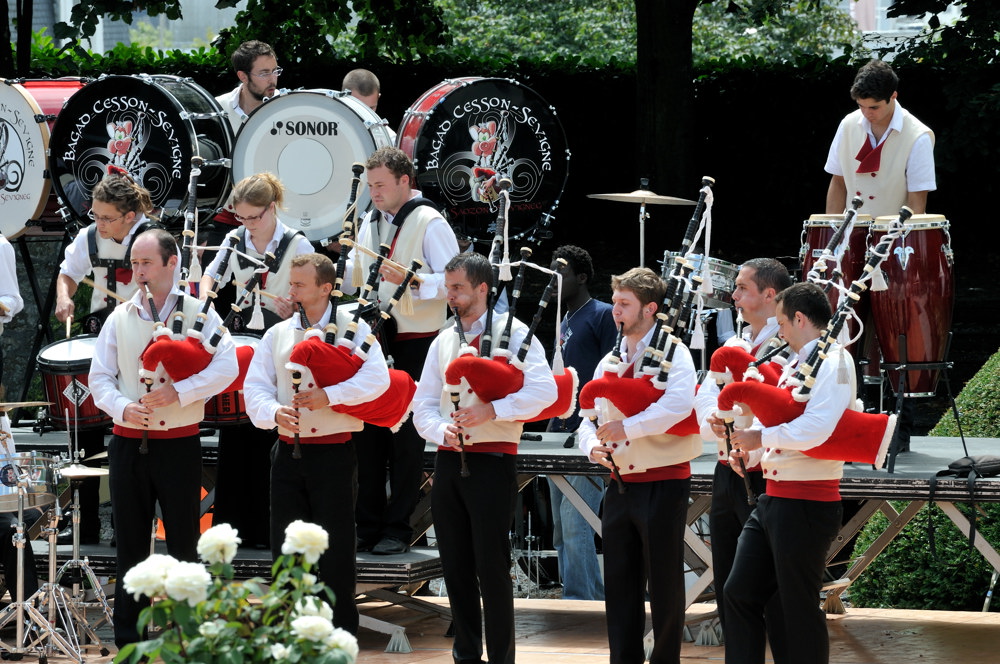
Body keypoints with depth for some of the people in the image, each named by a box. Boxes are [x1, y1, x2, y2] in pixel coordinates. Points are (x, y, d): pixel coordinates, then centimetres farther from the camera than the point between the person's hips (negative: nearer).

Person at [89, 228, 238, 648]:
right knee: (130, 546, 4)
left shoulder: (199, 314, 0)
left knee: (183, 545, 3)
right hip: (129, 443, 2)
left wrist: (178, 391, -21)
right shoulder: (120, 319, 8)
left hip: (179, 444, -2)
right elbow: (100, 377, 6)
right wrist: (123, 407, -13)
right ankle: (127, 641, 9)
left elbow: (225, 366, -12)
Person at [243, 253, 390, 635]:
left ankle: (342, 637, 6)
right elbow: (255, 387, 5)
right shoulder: (277, 335, 11)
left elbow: (377, 378, -13)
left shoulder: (352, 328, 0)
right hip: (289, 451, 4)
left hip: (335, 451, -4)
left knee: (336, 548, -1)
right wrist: (274, 412, -16)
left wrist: (329, 395, -21)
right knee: (286, 546, 5)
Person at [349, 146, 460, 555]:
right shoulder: (371, 222, 14)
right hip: (373, 339, 7)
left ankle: (397, 529, 4)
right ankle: (368, 526, 13)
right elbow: (356, 277, 24)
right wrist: (350, 264, 3)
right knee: (368, 433, 7)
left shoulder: (429, 223, -8)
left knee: (406, 437, -1)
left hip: (414, 344, -7)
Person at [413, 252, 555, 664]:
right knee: (455, 565, 8)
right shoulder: (443, 342, 15)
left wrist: (491, 411, -21)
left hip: (492, 459, -6)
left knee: (491, 565, -7)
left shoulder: (512, 333, -3)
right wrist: (442, 430, -7)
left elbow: (543, 390, -14)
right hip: (449, 459, 6)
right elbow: (424, 405, 14)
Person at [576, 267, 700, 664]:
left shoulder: (673, 354, -7)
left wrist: (626, 427, -27)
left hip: (663, 481, -7)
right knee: (619, 582, 8)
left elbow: (678, 404, -26)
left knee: (663, 582, 0)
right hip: (621, 484, 7)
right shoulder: (609, 363, 14)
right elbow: (589, 418, 14)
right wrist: (592, 445, -8)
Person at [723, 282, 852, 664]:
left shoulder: (833, 360, -13)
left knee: (799, 607, -2)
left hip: (807, 502, -10)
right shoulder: (796, 364, 17)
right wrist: (750, 452, 6)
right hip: (774, 499, 10)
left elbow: (817, 427, -27)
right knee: (740, 592, 9)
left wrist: (761, 437, -18)